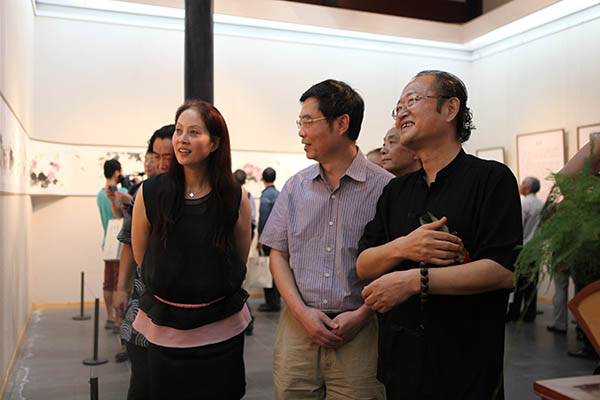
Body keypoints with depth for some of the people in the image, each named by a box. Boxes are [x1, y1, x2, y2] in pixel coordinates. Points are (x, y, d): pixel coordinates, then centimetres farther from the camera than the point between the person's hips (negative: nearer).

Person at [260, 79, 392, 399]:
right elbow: (278, 255, 7)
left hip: (360, 330, -3)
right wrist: (301, 311, -5)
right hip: (299, 323, 3)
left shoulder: (385, 187, -6)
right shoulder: (295, 187, 7)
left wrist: (361, 315, -12)